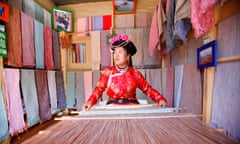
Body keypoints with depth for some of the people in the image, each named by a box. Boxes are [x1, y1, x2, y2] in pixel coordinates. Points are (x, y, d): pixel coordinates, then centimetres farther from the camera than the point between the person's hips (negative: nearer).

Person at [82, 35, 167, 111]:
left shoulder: (135, 74, 1)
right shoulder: (108, 72, 1)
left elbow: (148, 89, 8)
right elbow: (99, 89, -3)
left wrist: (160, 99, -5)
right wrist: (90, 102, -20)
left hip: (132, 106, 1)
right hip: (112, 106, -1)